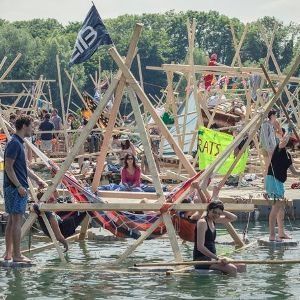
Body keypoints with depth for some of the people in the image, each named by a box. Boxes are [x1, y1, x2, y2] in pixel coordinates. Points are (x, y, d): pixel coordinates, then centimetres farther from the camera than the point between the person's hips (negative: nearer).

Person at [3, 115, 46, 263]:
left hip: (14, 188, 10)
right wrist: (19, 186, -21)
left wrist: (37, 179, 26)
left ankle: (9, 253, 14)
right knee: (17, 220, -8)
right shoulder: (14, 143, -15)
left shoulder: (19, 143, 16)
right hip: (15, 188, -10)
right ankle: (17, 255, -7)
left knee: (12, 220, 11)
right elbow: (8, 167, -19)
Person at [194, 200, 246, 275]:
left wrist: (221, 212, 5)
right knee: (232, 269, -28)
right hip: (201, 260, -10)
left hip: (211, 258, 10)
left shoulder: (213, 220, 12)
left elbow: (233, 218, 23)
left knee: (242, 267, 3)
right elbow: (200, 247, -22)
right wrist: (217, 258, -26)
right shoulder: (202, 222, -14)